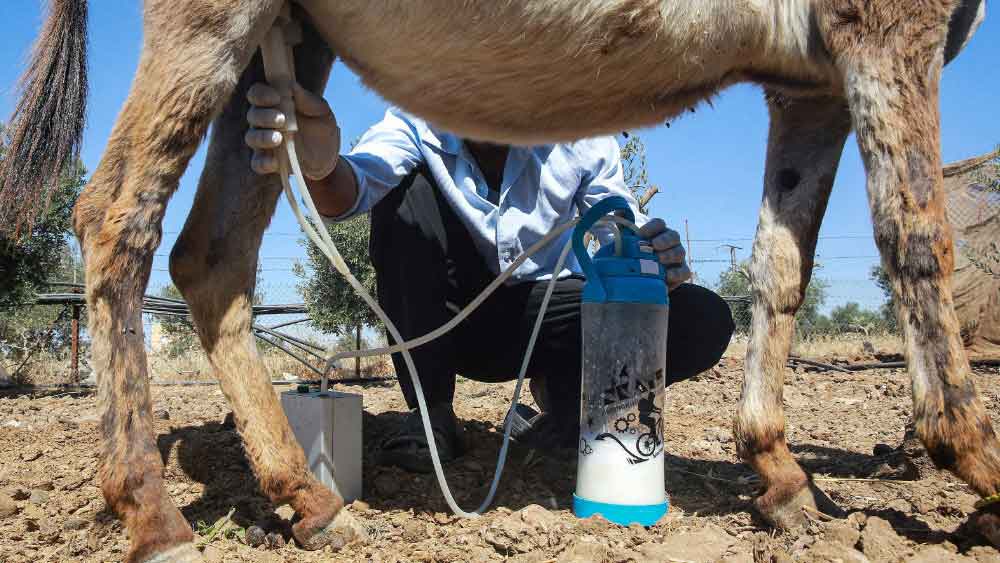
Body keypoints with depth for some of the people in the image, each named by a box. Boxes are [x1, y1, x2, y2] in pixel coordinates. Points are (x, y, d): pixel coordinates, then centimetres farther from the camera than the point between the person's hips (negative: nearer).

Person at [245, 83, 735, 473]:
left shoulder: (580, 135, -16)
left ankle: (561, 394, 5)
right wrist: (323, 167, -61)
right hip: (449, 315, 0)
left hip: (543, 310, 0)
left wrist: (647, 259, -34)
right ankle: (431, 414, -18)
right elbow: (358, 182, -36)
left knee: (703, 321, -22)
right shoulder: (418, 125, -17)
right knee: (405, 189, -27)